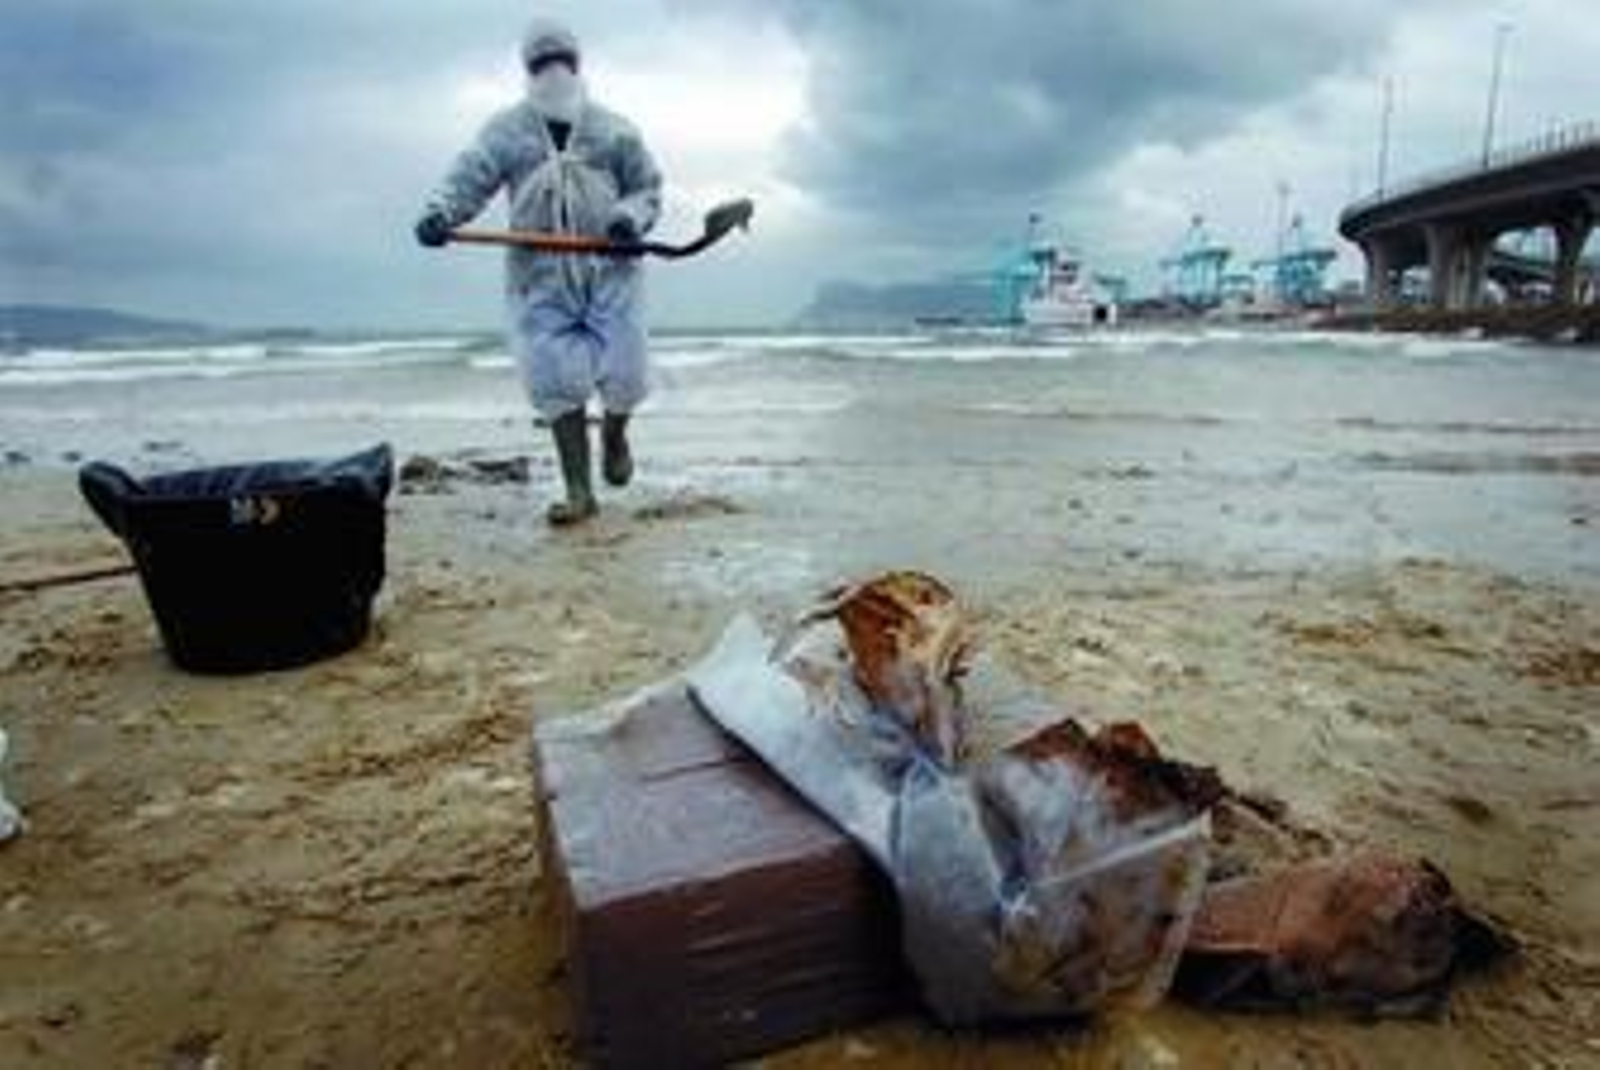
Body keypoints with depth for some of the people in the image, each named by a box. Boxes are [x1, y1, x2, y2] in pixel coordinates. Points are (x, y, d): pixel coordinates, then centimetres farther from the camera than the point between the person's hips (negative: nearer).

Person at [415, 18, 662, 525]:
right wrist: (439, 212, -21)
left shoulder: (613, 130, 10)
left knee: (623, 376, -4)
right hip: (541, 277, 0)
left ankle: (613, 436, 32)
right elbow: (468, 178, 0)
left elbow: (647, 187, 13)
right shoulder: (507, 130, 10)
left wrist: (631, 217, -10)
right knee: (556, 382, -5)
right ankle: (579, 491, 3)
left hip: (610, 270, 0)